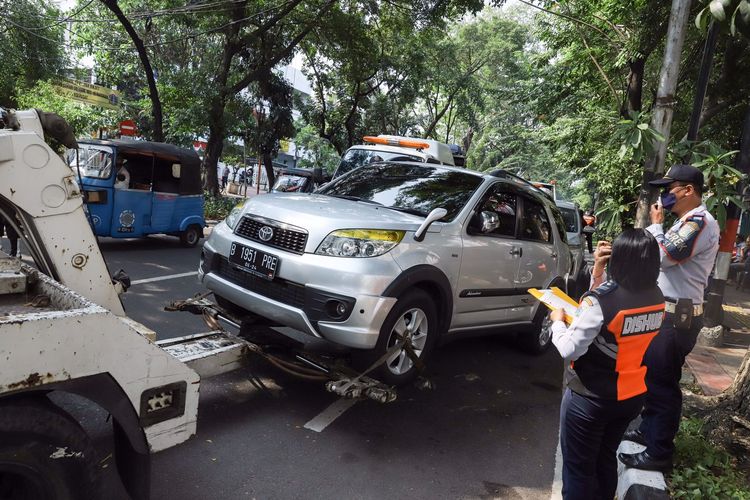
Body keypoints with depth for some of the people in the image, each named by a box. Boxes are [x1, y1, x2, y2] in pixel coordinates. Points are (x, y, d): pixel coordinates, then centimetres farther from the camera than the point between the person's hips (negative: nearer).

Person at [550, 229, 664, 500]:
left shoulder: (600, 300, -28)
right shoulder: (657, 298, -7)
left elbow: (569, 350, -23)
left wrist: (557, 321, -6)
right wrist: (598, 273, -1)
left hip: (590, 399, -6)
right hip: (632, 396, 6)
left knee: (578, 467, 13)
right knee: (606, 458, 26)